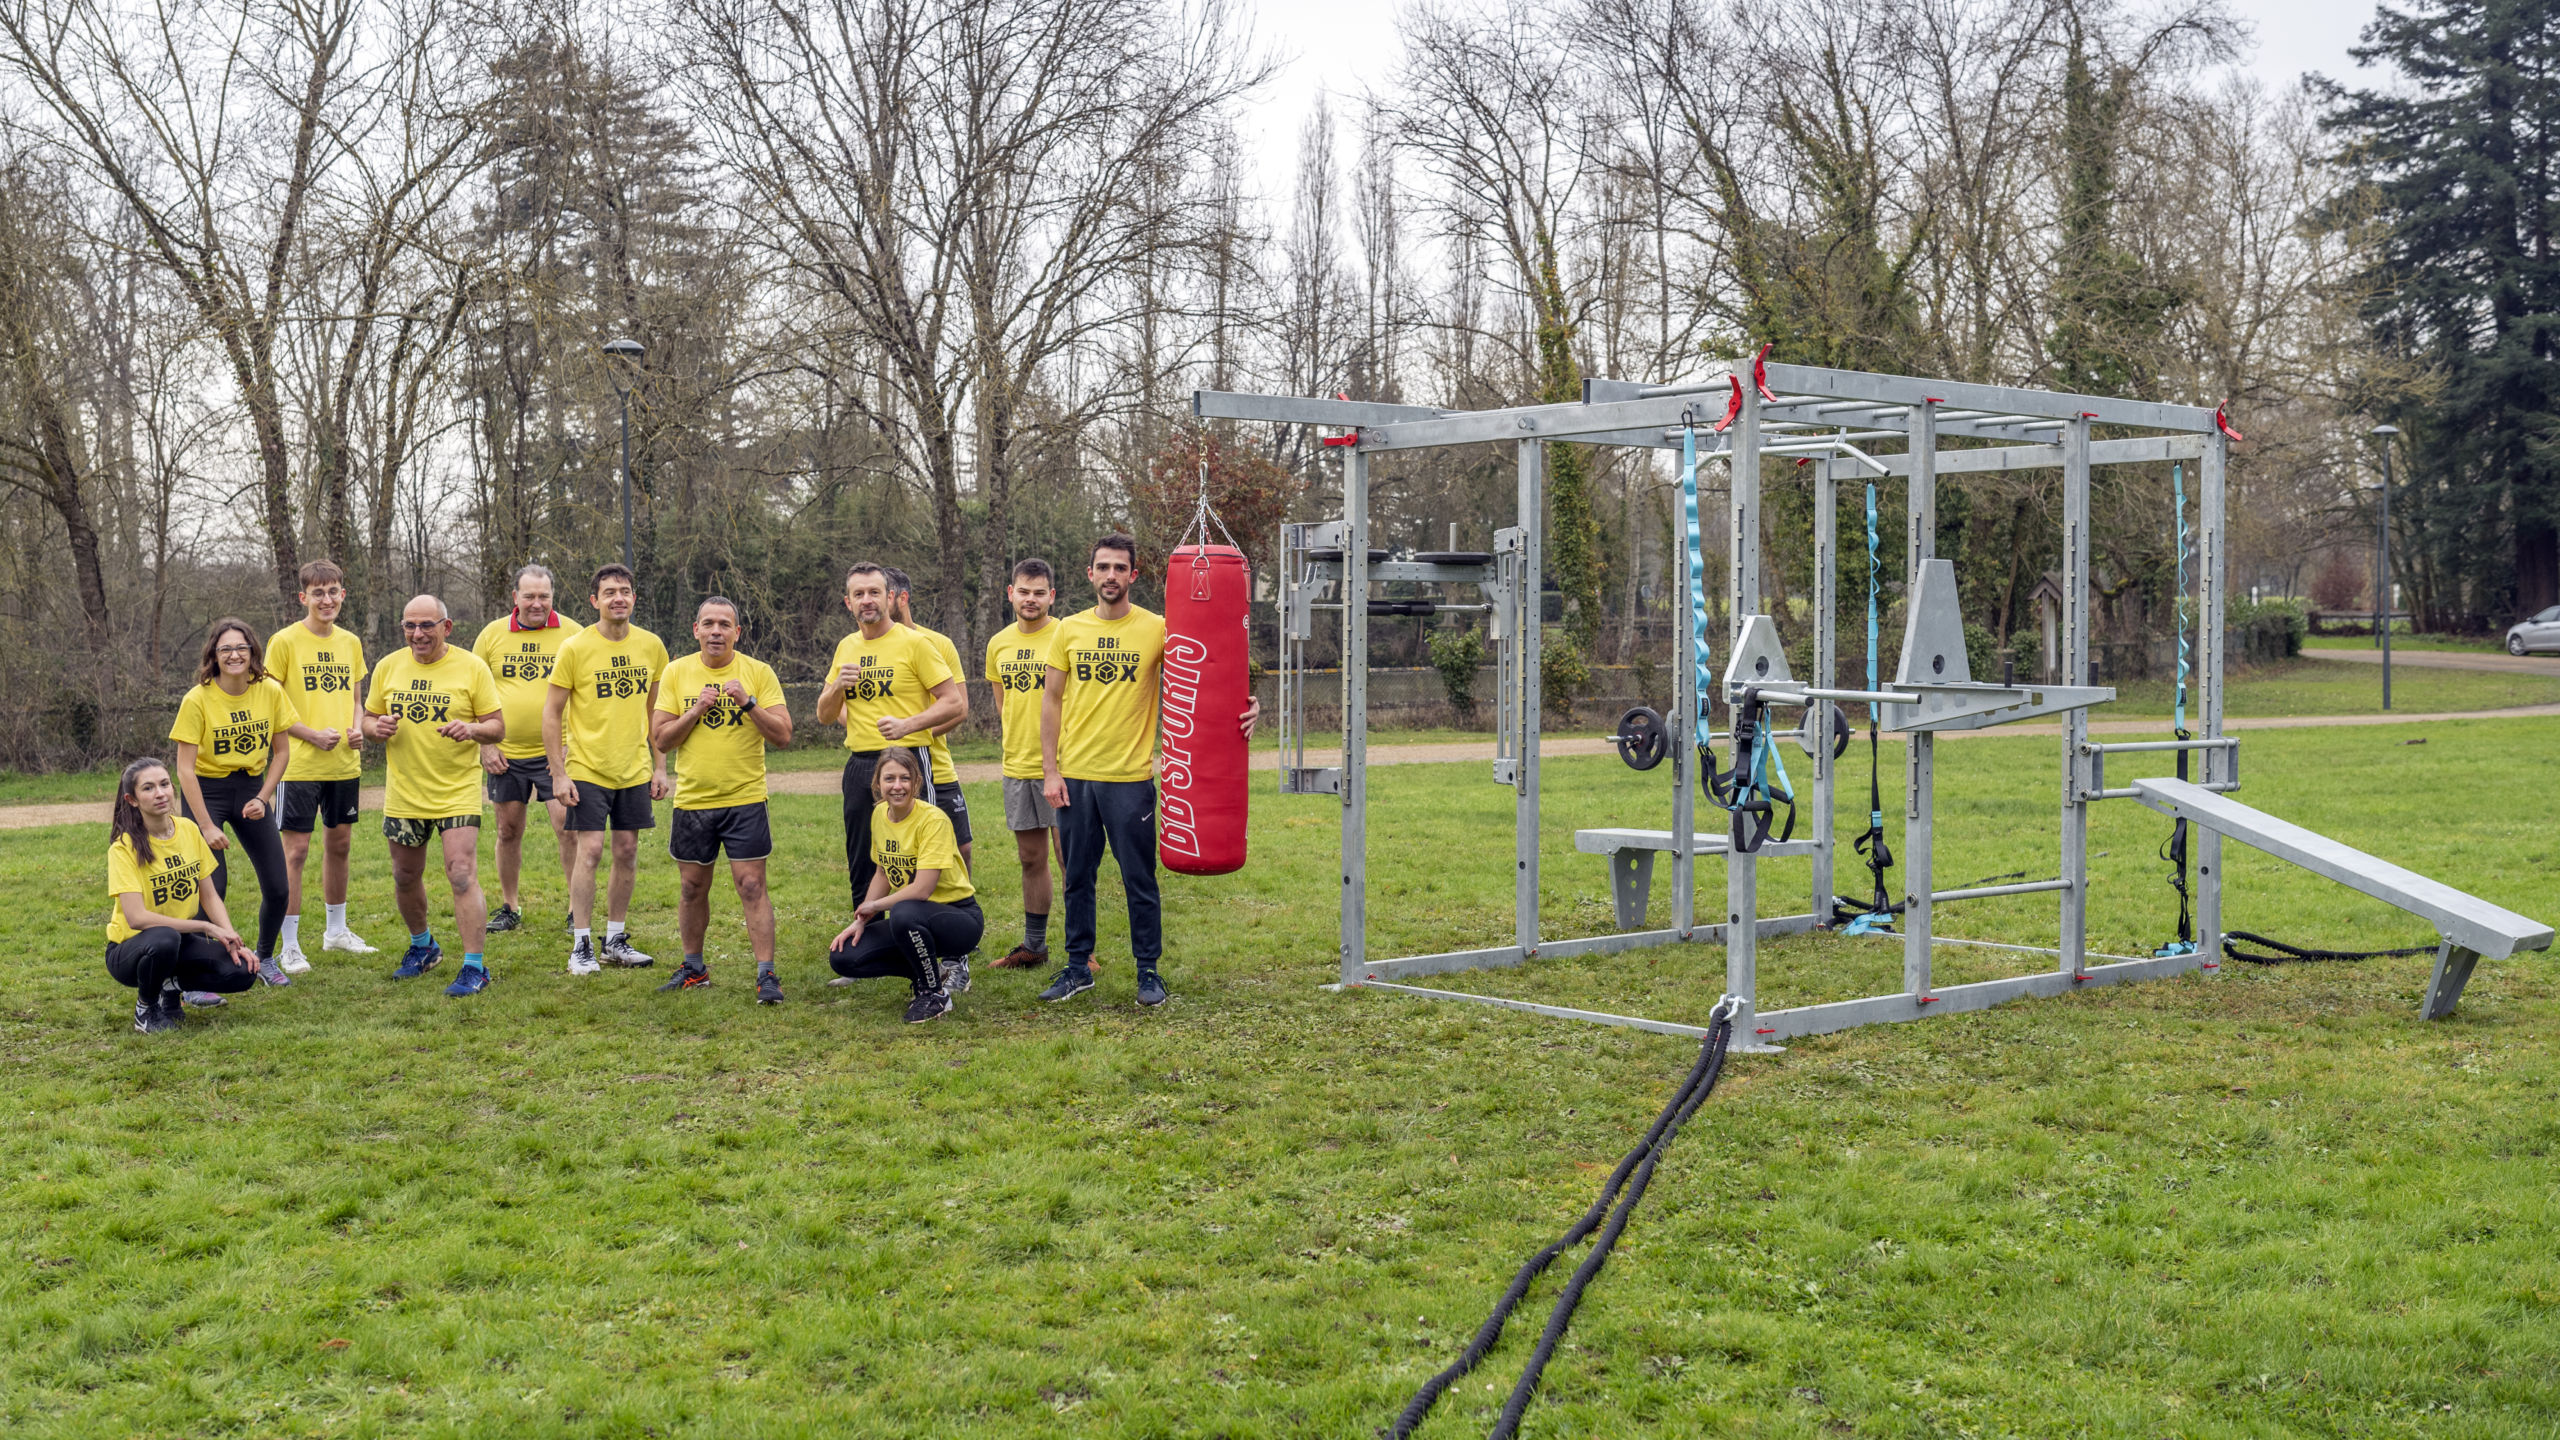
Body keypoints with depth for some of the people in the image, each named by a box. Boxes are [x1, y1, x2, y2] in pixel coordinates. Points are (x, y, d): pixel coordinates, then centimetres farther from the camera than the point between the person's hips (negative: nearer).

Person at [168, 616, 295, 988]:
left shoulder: (270, 691, -6)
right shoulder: (198, 699, -17)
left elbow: (282, 751, 5)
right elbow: (185, 769, -15)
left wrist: (263, 798, -6)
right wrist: (206, 825, -19)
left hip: (251, 788, 4)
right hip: (206, 791, -4)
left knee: (277, 888, 4)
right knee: (212, 889, -12)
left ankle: (265, 958, 30)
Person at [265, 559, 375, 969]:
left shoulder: (350, 643, 10)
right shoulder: (284, 642, -7)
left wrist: (358, 730, -2)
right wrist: (312, 735, -18)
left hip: (345, 763, 5)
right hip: (300, 763, -5)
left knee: (339, 843, 14)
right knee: (296, 849, -3)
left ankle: (337, 930, 29)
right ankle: (288, 944, 4)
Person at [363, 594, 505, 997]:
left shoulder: (471, 667, -6)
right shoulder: (388, 667, 4)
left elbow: (498, 727, -4)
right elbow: (369, 719, 13)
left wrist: (471, 729, -26)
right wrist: (377, 727, -11)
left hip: (457, 792, -4)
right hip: (403, 794, 4)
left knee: (462, 876, -14)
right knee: (405, 877, 16)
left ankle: (474, 967, -8)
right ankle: (422, 946, 40)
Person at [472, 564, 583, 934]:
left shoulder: (571, 633, -2)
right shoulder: (492, 634, 3)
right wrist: (485, 744, 1)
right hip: (506, 753, 2)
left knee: (568, 825, -11)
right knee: (508, 831, 10)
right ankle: (509, 907, 24)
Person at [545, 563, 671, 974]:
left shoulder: (651, 646, 3)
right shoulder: (575, 648, -9)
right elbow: (552, 713, -6)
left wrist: (660, 767, 9)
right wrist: (559, 774, -10)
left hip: (635, 770, 4)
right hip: (587, 768, -4)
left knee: (627, 852, 7)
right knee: (590, 849, -9)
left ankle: (615, 940, 18)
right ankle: (581, 945, -1)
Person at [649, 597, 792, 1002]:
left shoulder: (758, 672, -2)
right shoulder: (677, 672, 3)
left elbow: (783, 735, -7)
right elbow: (660, 740, 1)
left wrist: (748, 702, -19)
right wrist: (696, 711, -13)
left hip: (745, 800, -2)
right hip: (692, 801, 2)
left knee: (752, 885, -7)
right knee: (693, 888, 11)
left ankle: (766, 974, -4)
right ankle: (694, 967, 27)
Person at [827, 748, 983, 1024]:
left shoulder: (933, 820, -20)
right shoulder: (880, 815, 2)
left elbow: (922, 889, -26)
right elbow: (882, 874, 15)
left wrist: (875, 906, -11)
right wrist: (861, 921, 4)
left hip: (960, 918, -7)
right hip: (912, 919, 7)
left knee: (904, 914, -39)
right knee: (842, 957, -9)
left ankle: (936, 994, -14)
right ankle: (930, 971, 10)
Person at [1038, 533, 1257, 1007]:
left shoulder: (1157, 629, -3)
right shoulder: (1070, 630, 5)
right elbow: (1051, 702, 8)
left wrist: (1244, 707, -21)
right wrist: (1050, 770, 1)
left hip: (1131, 777, -2)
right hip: (1075, 775, 3)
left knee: (1139, 881, 2)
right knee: (1078, 877, 11)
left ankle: (1149, 971, 14)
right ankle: (1078, 968, 22)